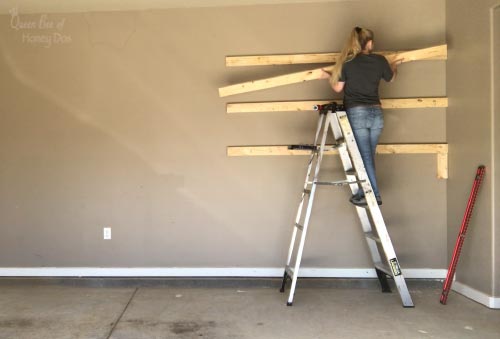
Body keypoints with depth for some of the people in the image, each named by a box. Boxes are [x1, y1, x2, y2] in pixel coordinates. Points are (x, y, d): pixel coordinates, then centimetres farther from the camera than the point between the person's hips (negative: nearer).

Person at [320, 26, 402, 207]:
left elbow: (338, 88, 1)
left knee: (364, 157, 0)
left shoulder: (347, 61, -5)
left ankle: (374, 195, 2)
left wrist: (329, 76, 21)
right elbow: (391, 78, 21)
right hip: (376, 113, 4)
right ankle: (364, 192, 22)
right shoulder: (380, 60, 3)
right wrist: (394, 65, 43)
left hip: (356, 113, -3)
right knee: (368, 156, 13)